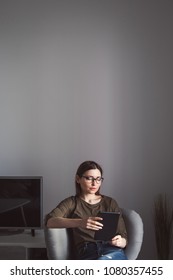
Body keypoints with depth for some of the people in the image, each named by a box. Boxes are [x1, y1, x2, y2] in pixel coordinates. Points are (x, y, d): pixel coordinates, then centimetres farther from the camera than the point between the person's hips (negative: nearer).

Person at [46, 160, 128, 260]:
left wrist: (120, 242, -9)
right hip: (88, 254, -1)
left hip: (113, 252, 1)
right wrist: (79, 222, -22)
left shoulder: (110, 203, 22)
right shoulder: (71, 203, 17)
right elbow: (50, 221, -5)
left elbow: (124, 239, 18)